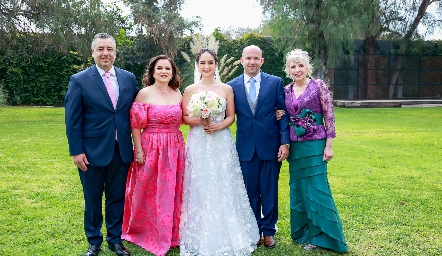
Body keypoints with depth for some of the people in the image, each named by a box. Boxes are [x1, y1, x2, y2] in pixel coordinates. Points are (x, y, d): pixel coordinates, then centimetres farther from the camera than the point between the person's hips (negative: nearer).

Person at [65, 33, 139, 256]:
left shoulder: (129, 78, 4)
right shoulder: (79, 80, -5)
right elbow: (73, 119, -6)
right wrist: (76, 151, -9)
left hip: (121, 151, 3)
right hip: (93, 151, -2)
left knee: (117, 198, 13)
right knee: (92, 199, 12)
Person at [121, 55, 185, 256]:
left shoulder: (177, 94, 6)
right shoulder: (144, 93, -7)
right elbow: (135, 125, -8)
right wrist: (138, 150, -11)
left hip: (175, 148, 4)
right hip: (151, 147, -4)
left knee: (171, 191, 11)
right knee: (148, 191, 7)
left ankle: (169, 233, 29)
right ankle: (146, 232, 27)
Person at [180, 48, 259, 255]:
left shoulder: (226, 89, 4)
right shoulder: (190, 90, 5)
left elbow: (231, 117, 4)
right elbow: (184, 118, 4)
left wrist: (218, 125, -14)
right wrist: (199, 121, -14)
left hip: (221, 143, 0)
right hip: (198, 144, 0)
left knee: (223, 189, 2)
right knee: (199, 189, 3)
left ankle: (226, 237, 16)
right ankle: (200, 237, 16)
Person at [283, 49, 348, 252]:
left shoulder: (319, 86, -5)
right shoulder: (286, 91, 7)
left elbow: (329, 116, -6)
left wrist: (329, 145, -10)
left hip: (315, 145, -5)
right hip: (295, 146, 5)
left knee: (316, 189, 0)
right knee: (297, 189, 11)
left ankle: (318, 235, 14)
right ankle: (303, 232, 26)